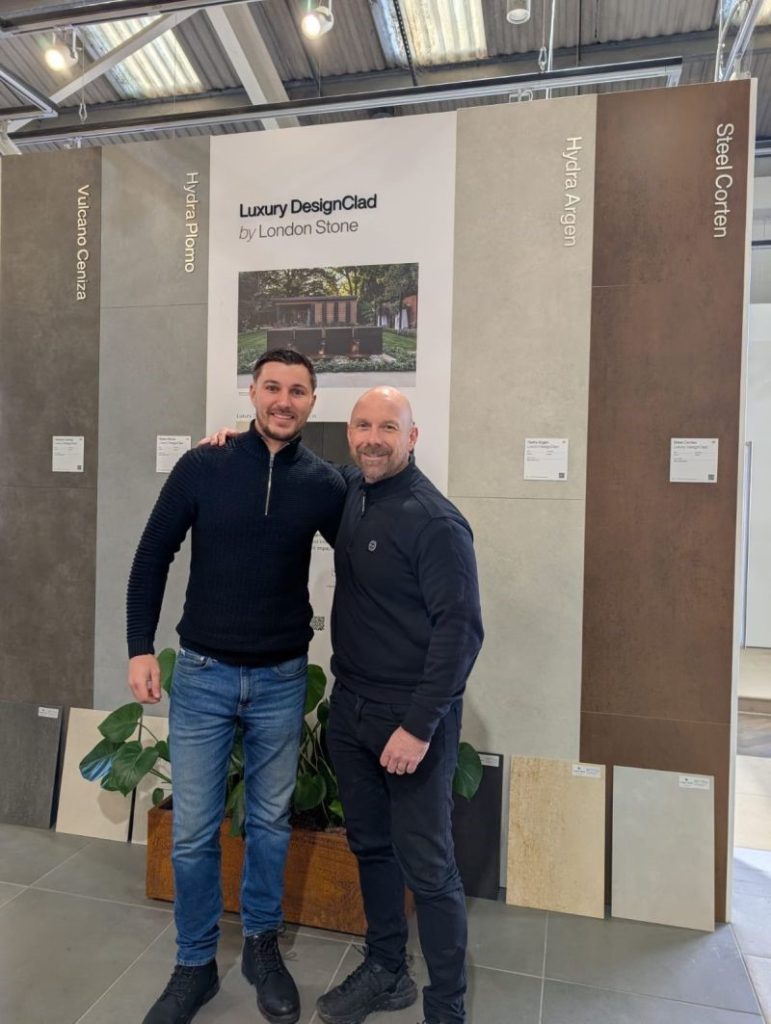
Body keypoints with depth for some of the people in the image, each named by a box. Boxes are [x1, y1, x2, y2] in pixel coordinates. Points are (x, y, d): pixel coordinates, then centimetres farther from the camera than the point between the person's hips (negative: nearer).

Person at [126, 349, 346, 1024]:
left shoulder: (323, 483, -3)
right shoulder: (202, 466, -6)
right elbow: (153, 557, -1)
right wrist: (140, 648, -5)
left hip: (282, 680, 1)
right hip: (203, 674, 0)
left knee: (270, 822, 17)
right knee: (193, 832, 10)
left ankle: (262, 946, 40)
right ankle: (195, 965, 34)